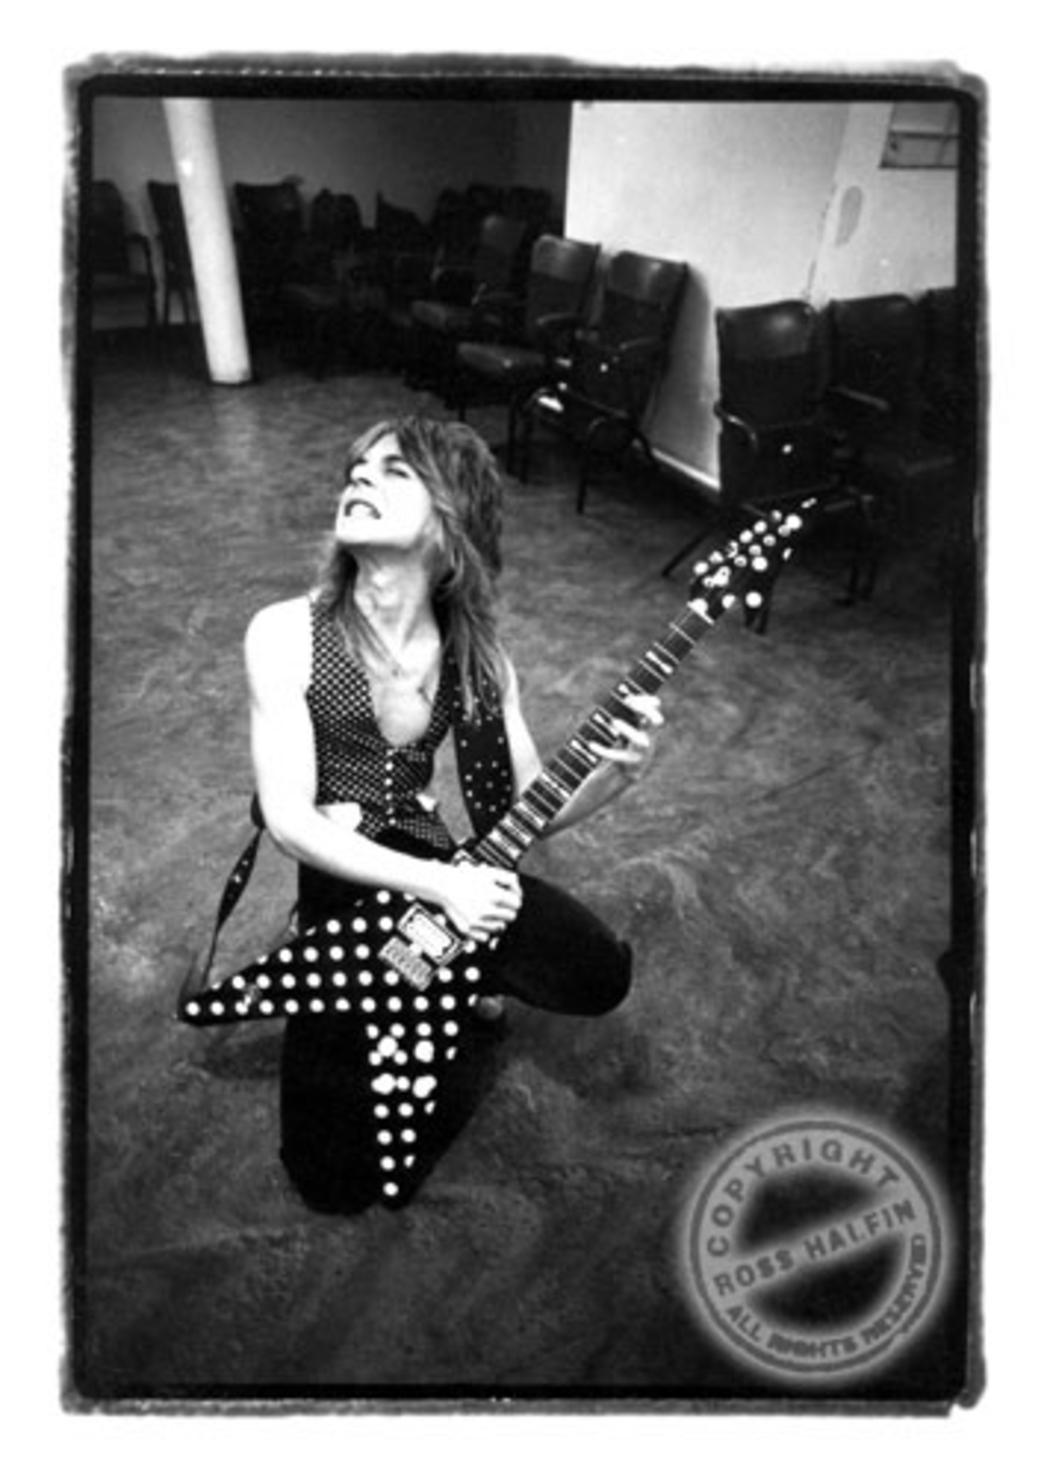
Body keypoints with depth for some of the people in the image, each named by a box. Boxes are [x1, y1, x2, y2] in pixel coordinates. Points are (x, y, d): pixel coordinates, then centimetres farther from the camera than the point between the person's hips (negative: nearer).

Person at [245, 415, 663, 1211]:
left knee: (600, 975, -17)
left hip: (436, 867, 3)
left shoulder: (475, 653, -3)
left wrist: (615, 772, -21)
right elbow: (289, 818, -19)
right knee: (340, 1179, -3)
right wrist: (439, 884, -27)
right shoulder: (286, 633, -15)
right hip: (341, 884, -3)